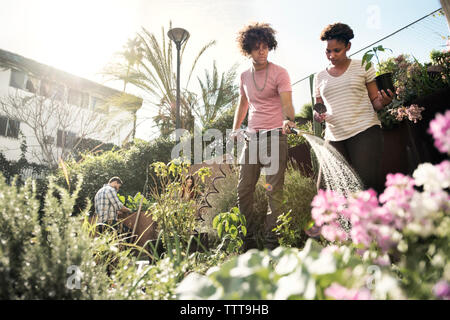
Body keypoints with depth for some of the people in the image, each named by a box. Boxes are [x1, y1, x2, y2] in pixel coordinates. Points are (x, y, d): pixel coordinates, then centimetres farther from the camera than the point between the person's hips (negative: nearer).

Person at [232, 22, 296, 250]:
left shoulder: (279, 73, -2)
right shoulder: (244, 76, 14)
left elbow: (287, 104, -13)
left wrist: (289, 120, -34)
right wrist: (235, 129, 18)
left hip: (274, 137, -5)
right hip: (251, 137, 6)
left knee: (274, 192, -6)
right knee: (243, 190, 5)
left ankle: (271, 243, 3)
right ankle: (248, 240, 17)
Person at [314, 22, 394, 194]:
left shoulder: (362, 66, 10)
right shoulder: (320, 77, 16)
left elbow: (375, 101, 10)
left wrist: (383, 101, -14)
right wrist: (318, 115, -2)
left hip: (364, 130, -2)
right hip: (334, 138, 3)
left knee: (369, 183, -16)